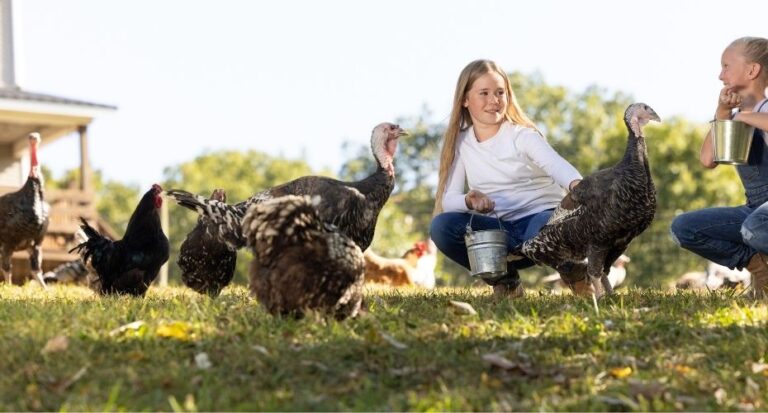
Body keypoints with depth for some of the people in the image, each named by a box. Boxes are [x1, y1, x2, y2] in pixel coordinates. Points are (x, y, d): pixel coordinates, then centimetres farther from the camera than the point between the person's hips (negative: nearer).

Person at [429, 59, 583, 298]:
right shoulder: (461, 143, 6)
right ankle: (504, 279, -5)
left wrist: (578, 185, -50)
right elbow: (448, 199, -4)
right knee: (441, 226, -23)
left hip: (543, 219, -4)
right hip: (499, 230, 4)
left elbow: (556, 164, -26)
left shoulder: (522, 135, -5)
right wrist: (469, 200, -29)